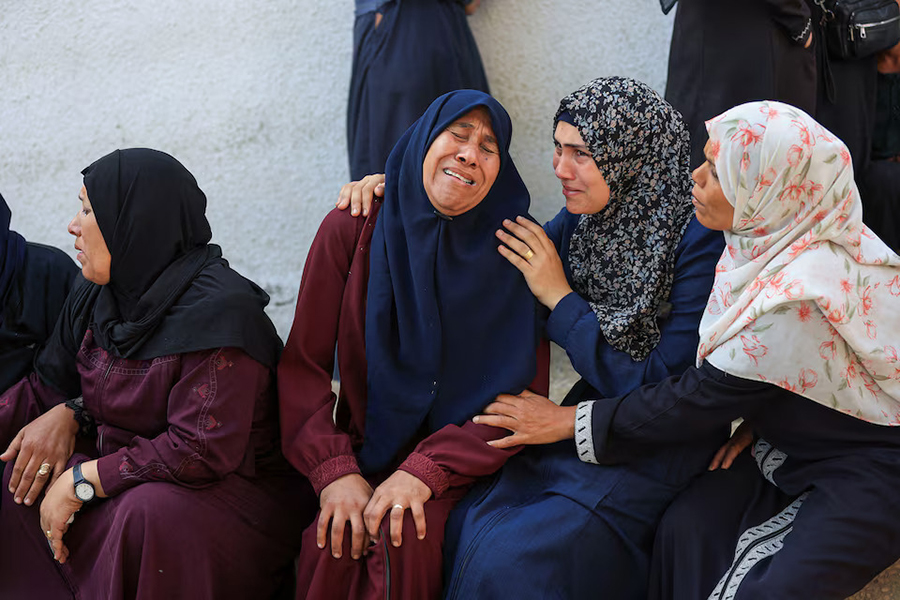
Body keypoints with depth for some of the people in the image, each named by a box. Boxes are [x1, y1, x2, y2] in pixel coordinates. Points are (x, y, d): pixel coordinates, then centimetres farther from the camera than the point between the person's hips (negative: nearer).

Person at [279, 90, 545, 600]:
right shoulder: (352, 231, -2)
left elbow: (523, 394, -7)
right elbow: (303, 366, -1)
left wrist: (426, 470, -19)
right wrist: (334, 471, -16)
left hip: (459, 461, -1)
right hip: (365, 451, 1)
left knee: (405, 537, -29)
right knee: (338, 540, -26)